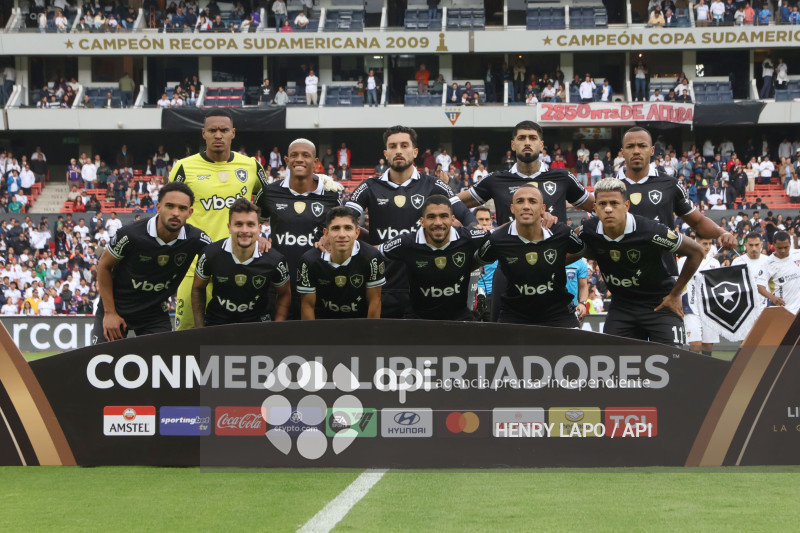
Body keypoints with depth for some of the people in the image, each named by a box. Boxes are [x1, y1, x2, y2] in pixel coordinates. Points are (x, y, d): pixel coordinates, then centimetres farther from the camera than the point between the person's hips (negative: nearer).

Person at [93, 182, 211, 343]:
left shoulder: (195, 239, -17)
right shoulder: (131, 235, -22)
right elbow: (104, 266, -7)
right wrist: (110, 313, -9)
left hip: (155, 314, 2)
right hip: (117, 307, -2)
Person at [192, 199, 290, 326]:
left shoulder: (274, 260, -10)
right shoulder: (211, 254, -9)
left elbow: (284, 294, 8)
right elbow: (198, 289, 7)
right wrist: (200, 330, 4)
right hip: (215, 324, 0)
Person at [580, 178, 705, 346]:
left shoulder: (650, 231, -24)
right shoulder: (589, 231, -12)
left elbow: (696, 252, -11)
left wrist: (674, 295, -6)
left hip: (660, 303, -4)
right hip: (621, 305, 4)